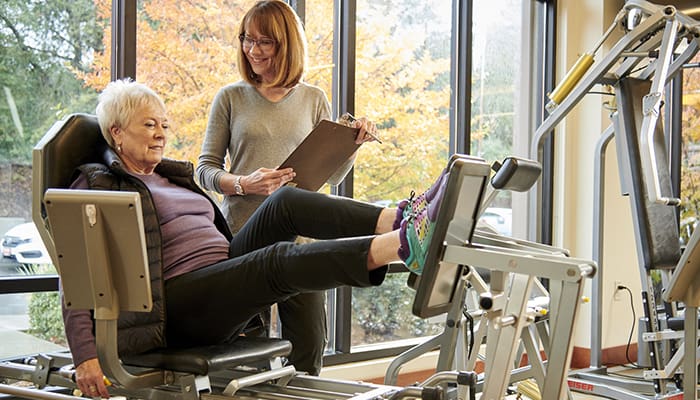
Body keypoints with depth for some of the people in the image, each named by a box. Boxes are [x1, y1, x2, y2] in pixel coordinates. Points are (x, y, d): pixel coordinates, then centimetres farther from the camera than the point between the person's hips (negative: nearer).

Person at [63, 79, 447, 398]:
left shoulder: (173, 175, 26)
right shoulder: (96, 186, 2)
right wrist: (85, 356, -20)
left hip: (226, 274, 8)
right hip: (178, 306, -8)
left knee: (287, 201, -12)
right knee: (280, 259, -32)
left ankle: (399, 219, -29)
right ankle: (405, 244, -48)